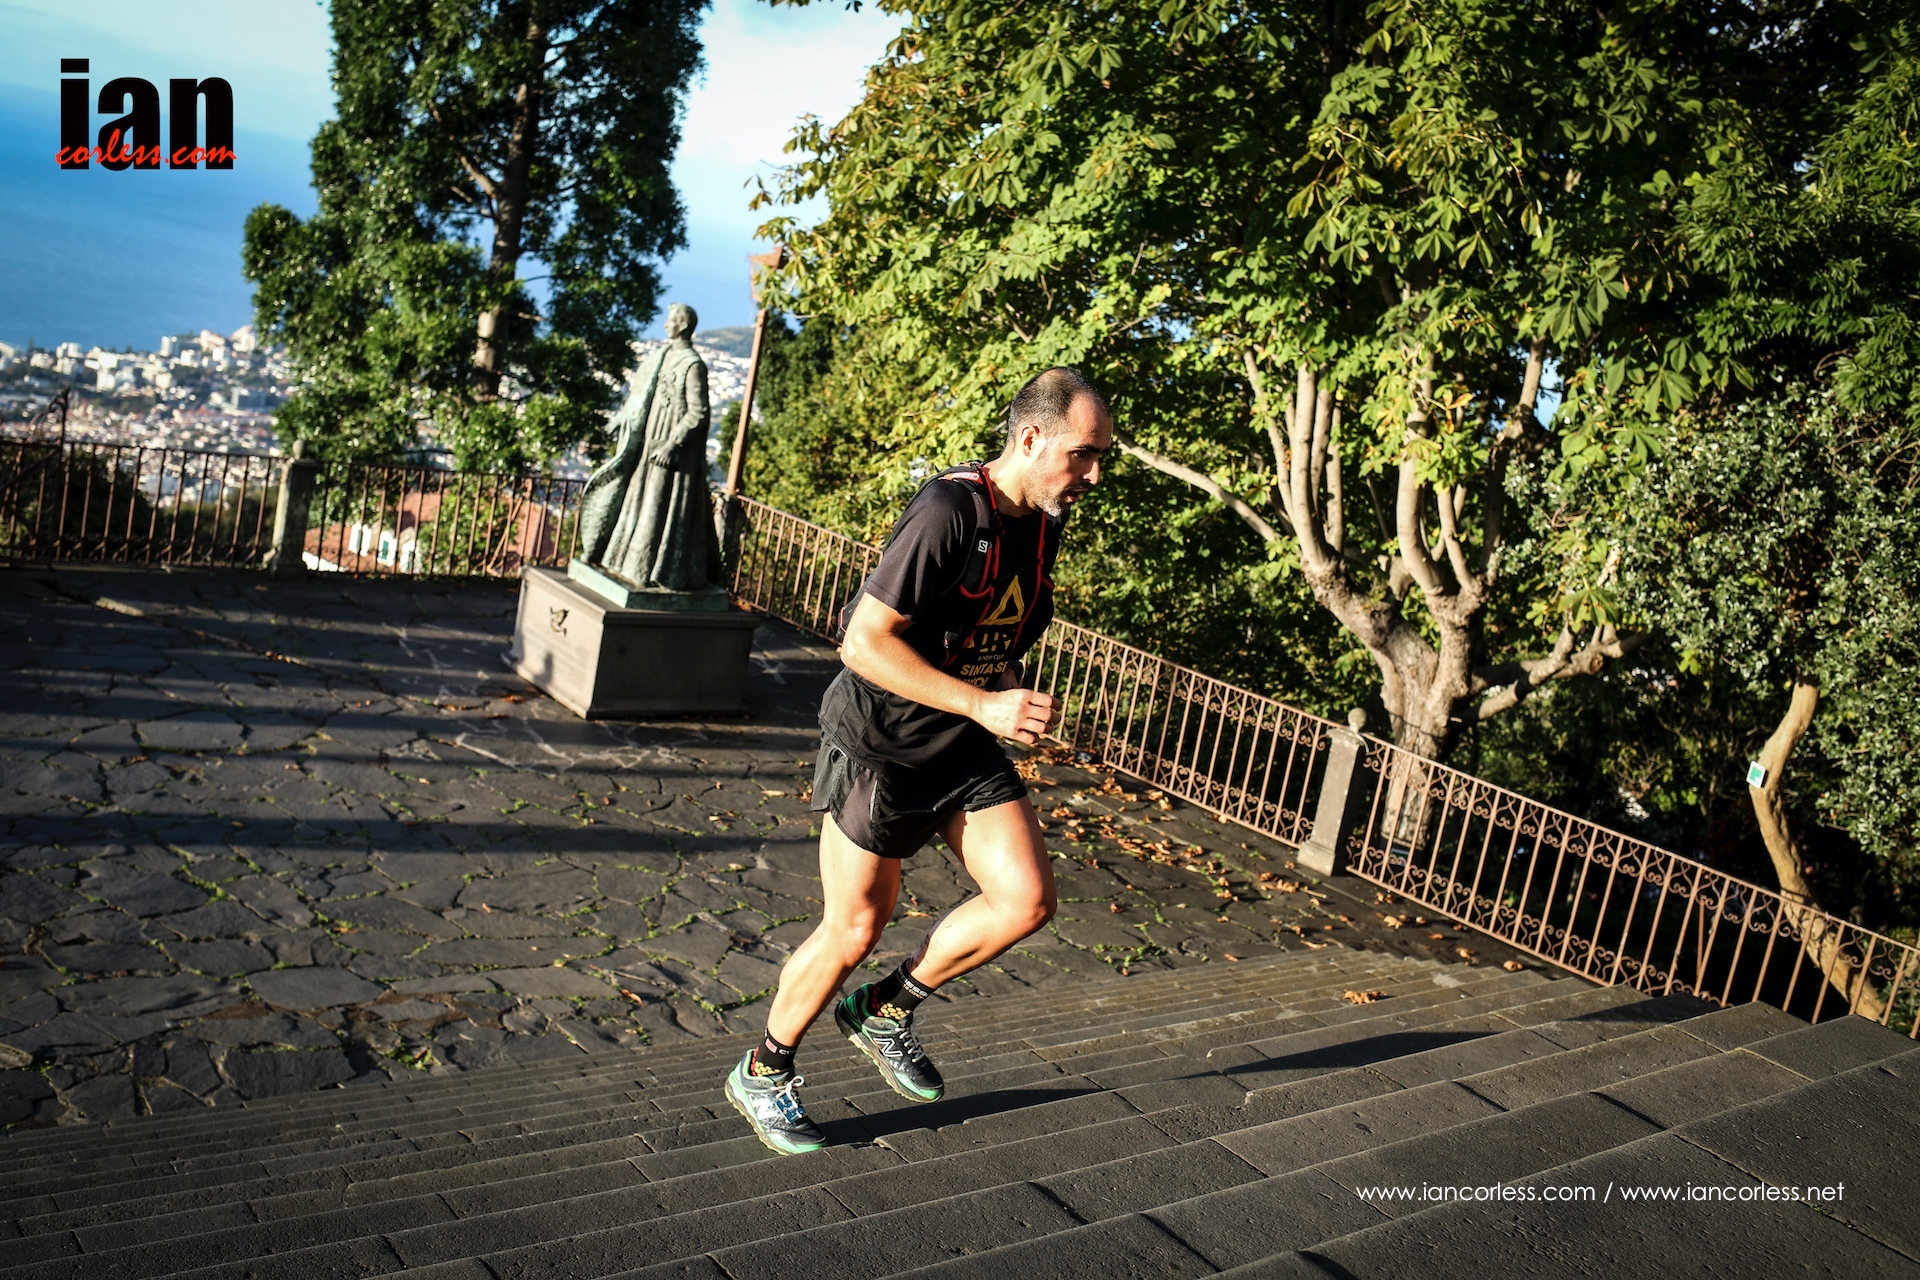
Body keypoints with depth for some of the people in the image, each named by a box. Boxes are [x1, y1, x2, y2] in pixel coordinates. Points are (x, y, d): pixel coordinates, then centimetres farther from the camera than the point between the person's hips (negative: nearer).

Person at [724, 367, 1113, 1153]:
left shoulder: (1045, 521, 3)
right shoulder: (948, 512, -23)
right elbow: (865, 642, -26)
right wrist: (984, 704, -28)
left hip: (963, 746, 7)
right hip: (878, 742, -7)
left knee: (1027, 899, -4)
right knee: (855, 928, 2)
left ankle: (886, 1010, 19)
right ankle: (762, 1074, 27)